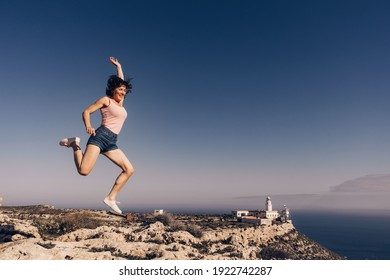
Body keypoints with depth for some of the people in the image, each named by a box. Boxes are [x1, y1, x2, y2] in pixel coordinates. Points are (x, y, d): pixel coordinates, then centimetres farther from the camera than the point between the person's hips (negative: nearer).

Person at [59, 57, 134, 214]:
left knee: (129, 170, -4)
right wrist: (88, 126, -18)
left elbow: (121, 81, 36)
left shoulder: (120, 102, 23)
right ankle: (75, 145, 6)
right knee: (84, 171, -20)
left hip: (111, 142, 7)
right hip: (101, 136, -7)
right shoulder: (106, 100, 4)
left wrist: (118, 66, 43)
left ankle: (111, 198, -1)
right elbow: (86, 112, 1)